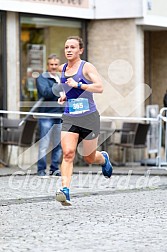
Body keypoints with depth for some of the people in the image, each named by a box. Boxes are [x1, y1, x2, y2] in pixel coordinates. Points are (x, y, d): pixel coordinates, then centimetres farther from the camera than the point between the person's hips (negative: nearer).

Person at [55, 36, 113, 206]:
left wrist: (78, 85, -25)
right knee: (68, 153, -17)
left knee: (89, 158, 10)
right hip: (69, 118, 4)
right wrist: (65, 97, 11)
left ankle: (103, 159, 46)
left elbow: (99, 87, -19)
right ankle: (65, 190, -24)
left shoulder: (87, 67, -7)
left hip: (89, 117, -3)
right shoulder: (62, 69, 10)